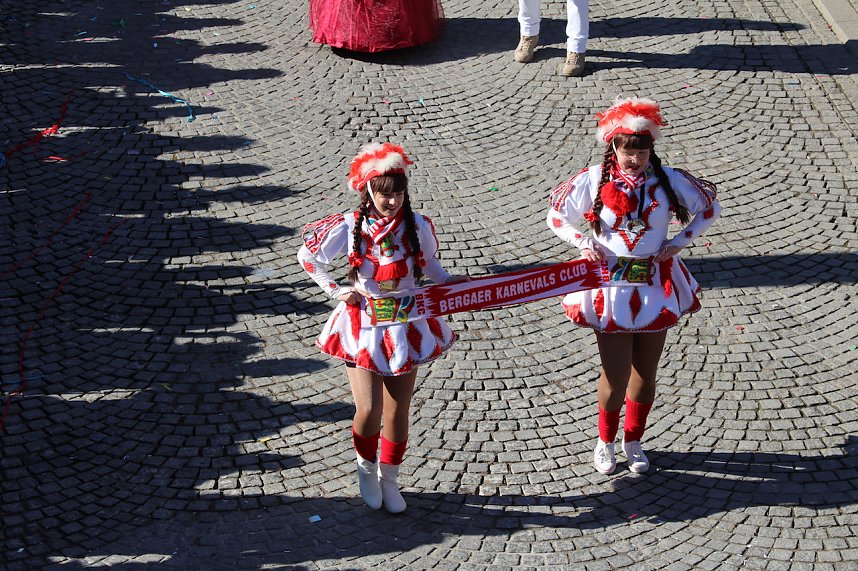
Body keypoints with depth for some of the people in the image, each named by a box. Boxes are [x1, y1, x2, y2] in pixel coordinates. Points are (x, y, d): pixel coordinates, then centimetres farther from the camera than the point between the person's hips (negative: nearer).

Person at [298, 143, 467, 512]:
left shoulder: (417, 227, -7)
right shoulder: (348, 229, -11)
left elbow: (429, 262, 12)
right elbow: (308, 257, 3)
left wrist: (450, 284, -4)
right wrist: (336, 290, -3)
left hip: (405, 326, 2)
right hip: (363, 326, -2)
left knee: (398, 412, 9)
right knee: (368, 411, -9)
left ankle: (389, 479, 30)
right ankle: (366, 468, 22)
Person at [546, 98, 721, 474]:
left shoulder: (668, 180, -6)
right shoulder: (593, 181, -9)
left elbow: (709, 209, 8)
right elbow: (556, 217, 4)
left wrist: (679, 241, -2)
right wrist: (583, 244, -10)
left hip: (655, 286, 2)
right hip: (609, 286, -2)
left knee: (645, 372, 11)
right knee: (616, 375, 0)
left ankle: (634, 442, 33)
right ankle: (605, 442, 25)